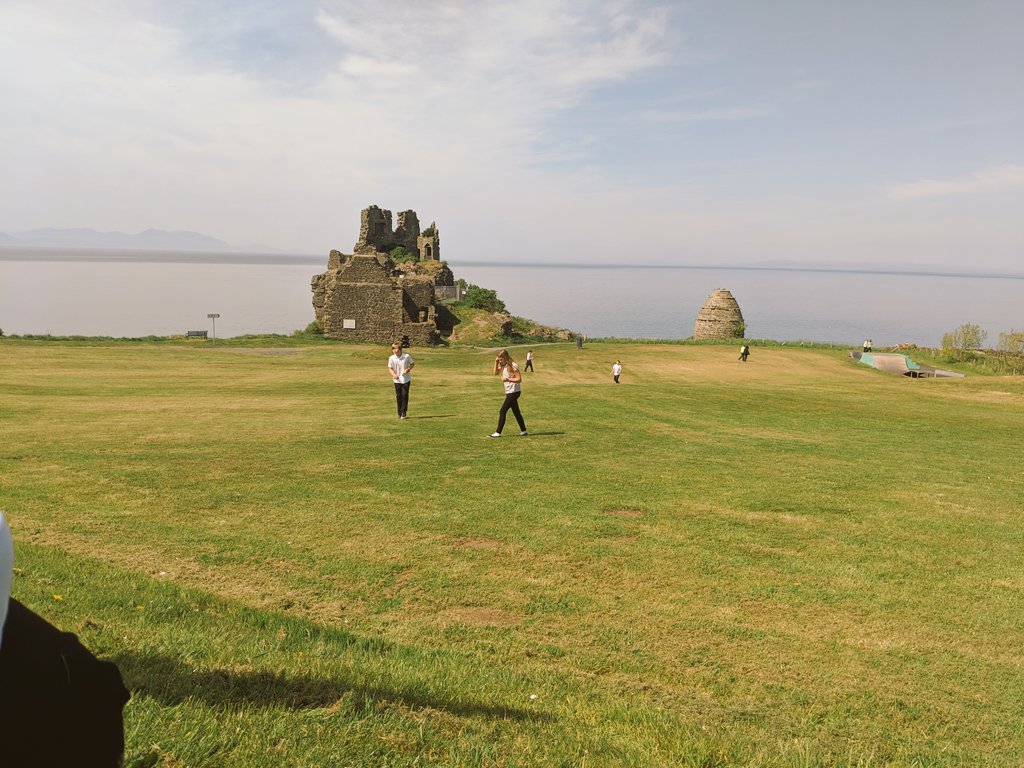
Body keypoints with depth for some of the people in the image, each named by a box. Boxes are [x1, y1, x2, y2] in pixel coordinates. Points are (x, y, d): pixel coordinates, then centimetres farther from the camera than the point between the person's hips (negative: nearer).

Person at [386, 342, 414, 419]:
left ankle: (404, 412, 4)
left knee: (405, 395, -5)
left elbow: (412, 363, 5)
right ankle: (399, 413, 16)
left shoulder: (406, 356, -9)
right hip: (397, 380, 1)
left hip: (406, 379, -1)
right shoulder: (391, 358, -6)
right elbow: (390, 368, 0)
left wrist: (408, 369, -13)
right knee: (398, 396, 5)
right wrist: (394, 375, -19)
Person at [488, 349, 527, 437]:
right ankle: (523, 430, 22)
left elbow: (519, 379, -19)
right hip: (509, 392, 9)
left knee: (502, 411, -10)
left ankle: (498, 432, -9)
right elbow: (496, 373, 16)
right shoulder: (504, 366, 10)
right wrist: (496, 363, 3)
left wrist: (508, 379, -33)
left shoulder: (513, 366, -17)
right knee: (516, 412, 14)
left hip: (514, 392, -9)